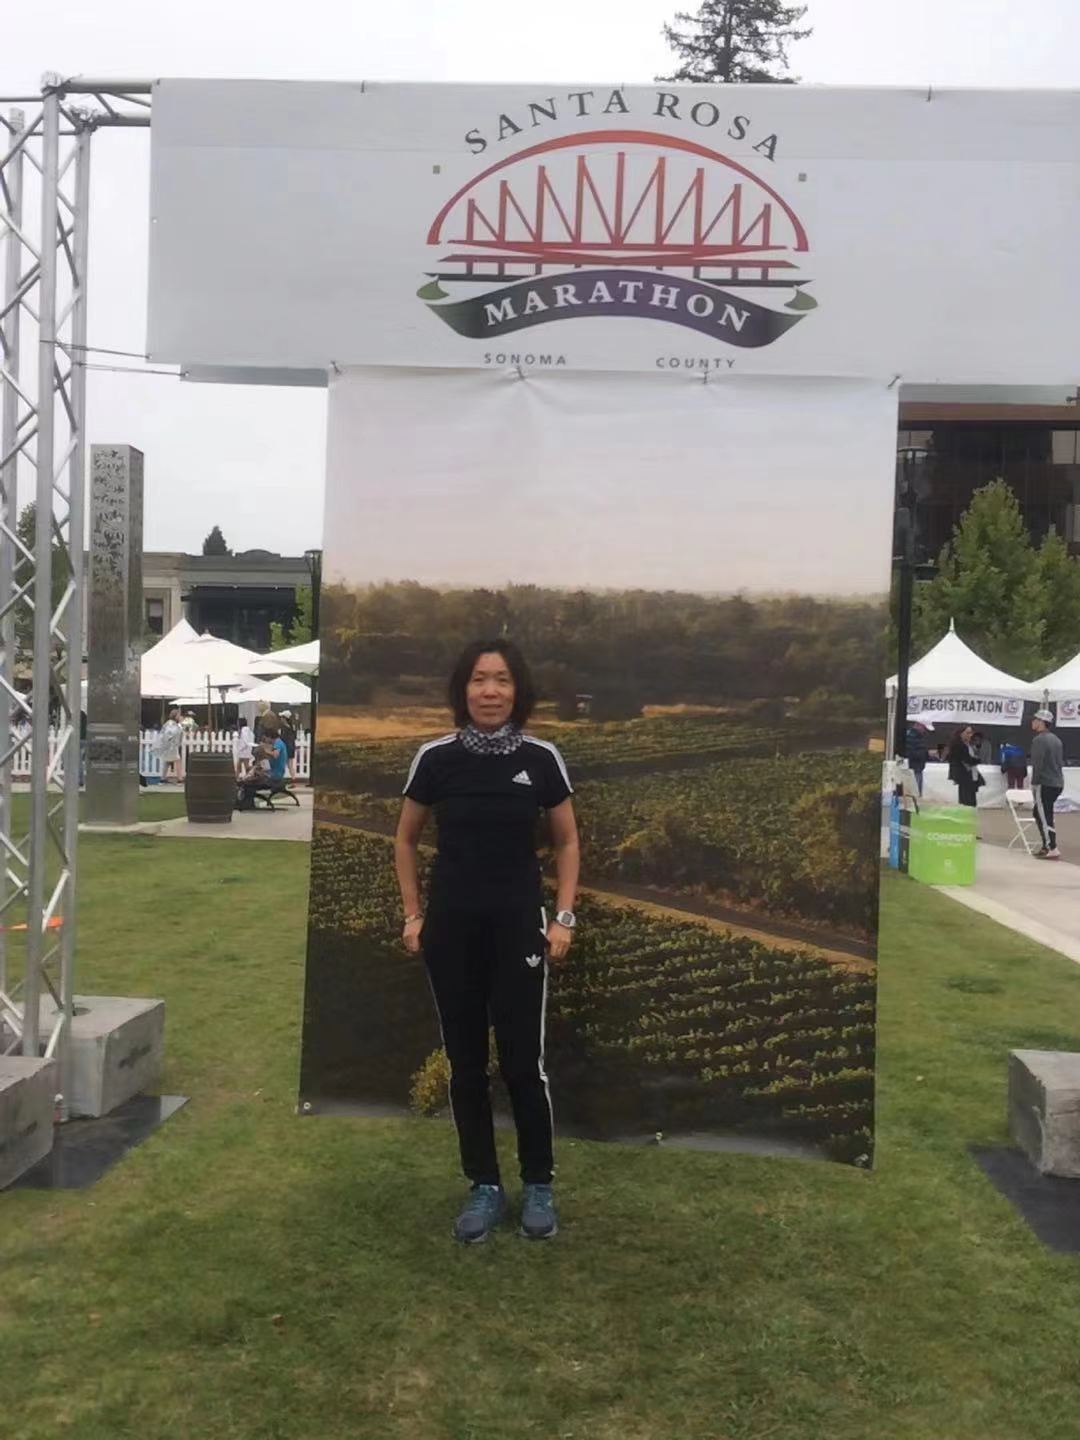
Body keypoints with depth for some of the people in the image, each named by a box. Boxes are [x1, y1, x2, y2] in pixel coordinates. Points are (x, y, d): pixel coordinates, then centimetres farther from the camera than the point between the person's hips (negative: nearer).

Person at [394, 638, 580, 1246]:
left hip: (519, 924, -1)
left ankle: (540, 1186, 20)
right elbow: (407, 840, 9)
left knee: (524, 1060, 0)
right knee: (465, 1061, 8)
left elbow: (568, 842, 5)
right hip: (452, 926, 1)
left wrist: (564, 917, -2)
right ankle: (485, 1187, 23)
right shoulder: (436, 758, -4)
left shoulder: (541, 758, -5)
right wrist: (413, 915, 4)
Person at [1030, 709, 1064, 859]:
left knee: (1045, 816, -7)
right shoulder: (1056, 739, 14)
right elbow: (1061, 761, 18)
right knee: (1039, 813, 19)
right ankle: (1047, 846, 23)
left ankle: (1053, 850, -11)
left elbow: (1037, 764, -20)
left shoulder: (1039, 740, -14)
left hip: (1045, 784, -9)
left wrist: (1034, 783, -14)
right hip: (1057, 783, 9)